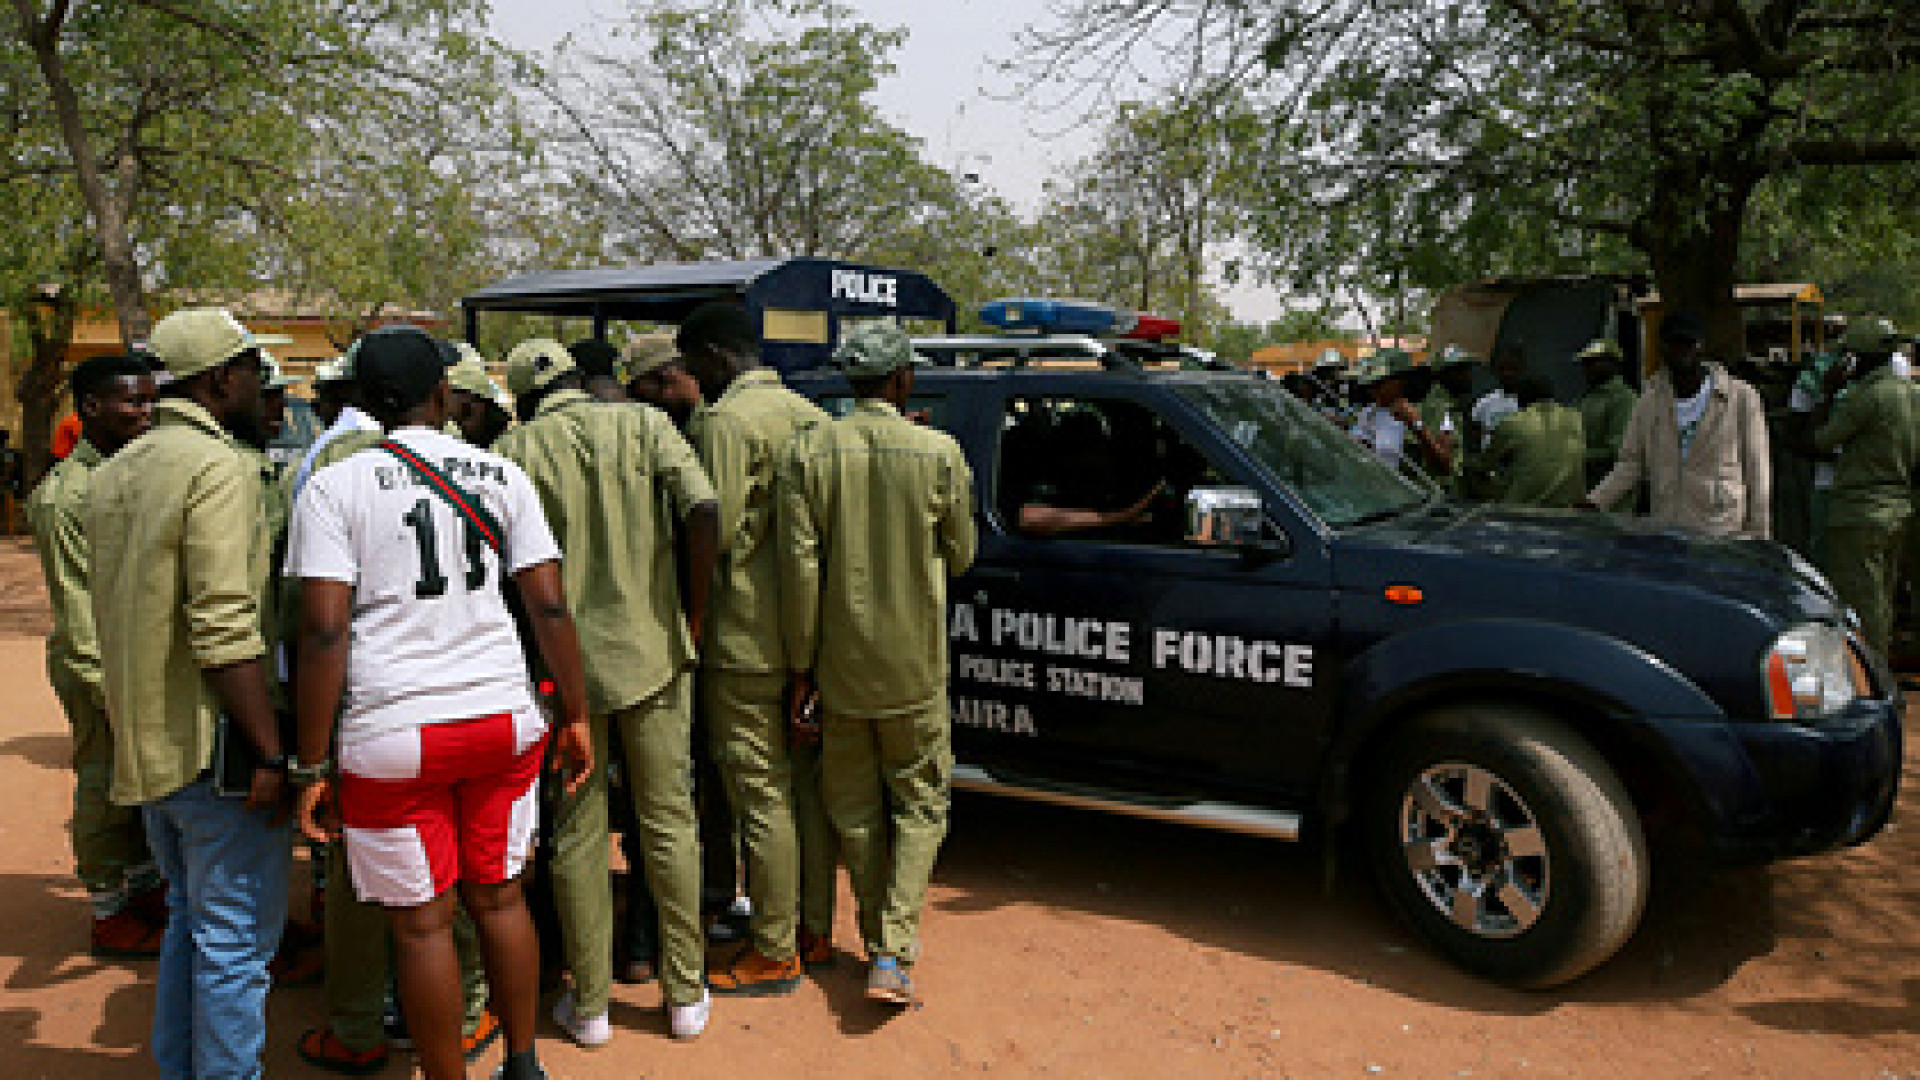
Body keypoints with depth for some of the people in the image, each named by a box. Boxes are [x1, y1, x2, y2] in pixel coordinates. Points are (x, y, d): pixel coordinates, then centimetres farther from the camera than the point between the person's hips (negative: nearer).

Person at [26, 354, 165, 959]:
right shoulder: (64, 492, -16)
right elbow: (76, 602, -18)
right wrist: (106, 685, -21)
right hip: (100, 664, -8)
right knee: (105, 785, 3)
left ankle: (145, 890, 32)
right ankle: (109, 918, 17)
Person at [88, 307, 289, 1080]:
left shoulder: (116, 471, 13)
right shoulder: (219, 467, -17)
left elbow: (116, 609, 18)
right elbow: (225, 631, -24)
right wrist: (270, 753, -22)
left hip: (147, 742, 9)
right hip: (213, 745, -9)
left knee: (189, 918, 22)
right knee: (236, 934, 2)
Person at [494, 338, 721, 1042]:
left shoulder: (513, 451, -1)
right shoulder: (644, 424, -1)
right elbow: (703, 511, -15)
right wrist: (693, 616, -4)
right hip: (652, 653, 0)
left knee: (576, 834, 12)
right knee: (669, 822, 11)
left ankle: (589, 1005, 22)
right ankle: (686, 996, 21)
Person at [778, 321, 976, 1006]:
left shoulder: (809, 452, -6)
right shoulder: (939, 453, -9)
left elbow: (799, 567, -8)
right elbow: (960, 557, 1)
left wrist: (801, 666, -1)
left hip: (838, 664, 2)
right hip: (914, 666, -1)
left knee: (854, 809, 16)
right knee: (920, 803, 12)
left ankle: (879, 944, 26)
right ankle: (894, 953, 2)